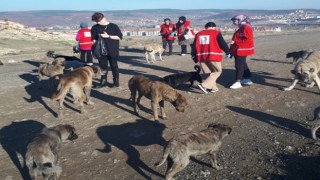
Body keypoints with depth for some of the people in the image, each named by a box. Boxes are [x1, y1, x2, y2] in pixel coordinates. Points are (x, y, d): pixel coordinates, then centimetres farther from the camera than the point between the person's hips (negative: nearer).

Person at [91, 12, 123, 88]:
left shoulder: (113, 26, -3)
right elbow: (94, 39, 7)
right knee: (103, 67, 7)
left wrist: (108, 36, -14)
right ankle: (103, 81, 18)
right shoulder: (95, 28, 4)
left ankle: (116, 82, 15)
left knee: (114, 66, 5)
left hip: (112, 51, -2)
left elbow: (120, 37, -5)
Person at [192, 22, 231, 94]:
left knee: (209, 72, 17)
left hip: (202, 56, 5)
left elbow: (194, 46, 16)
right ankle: (205, 85, -10)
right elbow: (223, 44, -1)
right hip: (213, 56, -5)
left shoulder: (198, 34, 17)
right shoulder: (216, 32, 4)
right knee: (217, 71, 4)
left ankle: (213, 87, 15)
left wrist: (194, 56, 23)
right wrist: (228, 52, 11)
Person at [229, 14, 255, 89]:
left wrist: (235, 42, -25)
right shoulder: (242, 28, 15)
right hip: (238, 50, 11)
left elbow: (248, 40, -24)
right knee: (243, 64, 18)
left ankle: (238, 82, -9)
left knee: (239, 65, -10)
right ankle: (247, 79, 28)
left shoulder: (246, 28, -16)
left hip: (242, 50, -11)